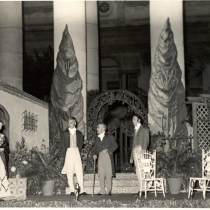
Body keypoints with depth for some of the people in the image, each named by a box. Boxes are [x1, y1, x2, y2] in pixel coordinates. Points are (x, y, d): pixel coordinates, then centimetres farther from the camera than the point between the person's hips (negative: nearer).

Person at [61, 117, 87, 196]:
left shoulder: (79, 133, 11)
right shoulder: (64, 133, 9)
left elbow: (81, 143, 12)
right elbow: (63, 144, 6)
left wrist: (78, 151, 1)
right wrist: (66, 153, -2)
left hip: (76, 152, 1)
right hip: (68, 152, -1)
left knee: (79, 171, -5)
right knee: (69, 172, -3)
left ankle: (81, 190, -6)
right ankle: (72, 190, -2)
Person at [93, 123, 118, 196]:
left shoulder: (110, 137, 3)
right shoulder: (97, 138, 18)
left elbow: (115, 145, -2)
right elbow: (95, 148, 17)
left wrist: (108, 150, -12)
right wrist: (95, 154, -1)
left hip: (107, 156, -4)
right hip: (100, 156, 4)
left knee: (108, 174, -5)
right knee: (101, 174, -1)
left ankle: (109, 190, 0)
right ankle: (102, 190, 3)